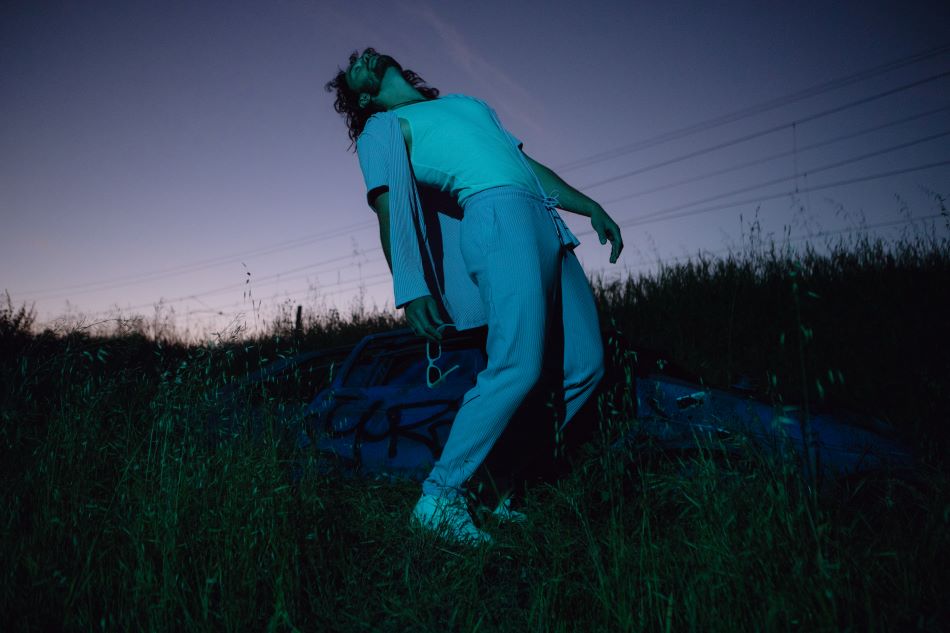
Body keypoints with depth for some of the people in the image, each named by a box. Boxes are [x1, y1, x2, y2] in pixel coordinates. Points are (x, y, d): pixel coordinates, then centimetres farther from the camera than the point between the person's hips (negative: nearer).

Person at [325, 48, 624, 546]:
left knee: (583, 365, 1)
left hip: (547, 225, 7)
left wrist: (591, 208, 23)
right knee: (517, 366, -22)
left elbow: (527, 163, 32)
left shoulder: (469, 103, 34)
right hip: (498, 213, -7)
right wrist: (409, 288, -15)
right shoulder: (382, 127, 14)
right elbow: (389, 208, -1)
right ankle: (441, 496, -12)